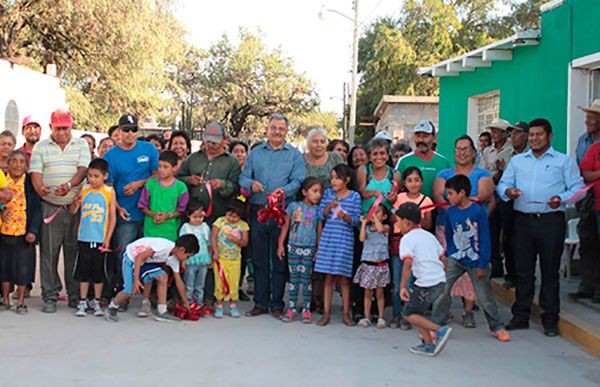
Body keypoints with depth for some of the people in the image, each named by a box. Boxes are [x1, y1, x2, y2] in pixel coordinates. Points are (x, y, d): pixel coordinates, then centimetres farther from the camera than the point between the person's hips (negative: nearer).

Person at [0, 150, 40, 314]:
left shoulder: (31, 183, -3)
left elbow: (37, 208, -3)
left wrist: (33, 231, -12)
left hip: (24, 233, -2)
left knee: (23, 267, 0)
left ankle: (21, 302, 12)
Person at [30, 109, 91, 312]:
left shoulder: (81, 145, 9)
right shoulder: (40, 147, 9)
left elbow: (83, 169, -5)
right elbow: (35, 173, -2)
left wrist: (69, 185, -24)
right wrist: (40, 188, -24)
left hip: (76, 206, 0)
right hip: (50, 206, 0)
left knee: (74, 251, 3)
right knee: (49, 252, 0)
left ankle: (75, 295, 13)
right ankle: (49, 296, 8)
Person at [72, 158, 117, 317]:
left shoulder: (109, 191, -2)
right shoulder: (84, 190, 2)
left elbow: (112, 217, -1)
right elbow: (73, 211, 1)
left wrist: (108, 238, -5)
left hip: (100, 239, -1)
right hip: (84, 238, 1)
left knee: (98, 272, 8)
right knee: (83, 271, 6)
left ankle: (96, 303, 19)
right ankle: (82, 303, 16)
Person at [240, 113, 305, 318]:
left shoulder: (294, 154, 7)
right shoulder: (255, 153, 13)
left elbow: (298, 180, -5)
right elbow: (243, 177, 8)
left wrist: (284, 190, -25)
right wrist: (251, 184, -15)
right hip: (258, 211, 2)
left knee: (279, 260, 2)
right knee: (259, 259, 6)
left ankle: (277, 304, 11)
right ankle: (260, 303, 15)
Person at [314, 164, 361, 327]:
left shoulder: (355, 196, 0)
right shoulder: (328, 193, 7)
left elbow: (355, 220, -3)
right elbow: (321, 216, 4)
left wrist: (345, 216, -22)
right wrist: (329, 207, -14)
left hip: (345, 240, -2)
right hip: (328, 238, 2)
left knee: (344, 279, 3)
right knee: (328, 278, 5)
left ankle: (346, 313, 14)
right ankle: (326, 313, 11)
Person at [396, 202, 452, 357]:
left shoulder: (407, 239, -6)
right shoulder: (429, 235, 18)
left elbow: (407, 263, -20)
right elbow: (444, 259, 20)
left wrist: (402, 287, -19)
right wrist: (444, 281, 29)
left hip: (426, 284, -8)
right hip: (440, 280, 8)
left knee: (408, 313, 4)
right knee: (417, 311, 18)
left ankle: (440, 330, -7)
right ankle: (429, 345, 15)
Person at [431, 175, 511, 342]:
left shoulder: (478, 211, -15)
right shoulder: (450, 211, 0)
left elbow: (485, 239, -11)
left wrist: (482, 264, -11)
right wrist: (448, 255, 6)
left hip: (475, 261, -4)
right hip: (456, 259, 4)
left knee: (485, 296, 6)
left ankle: (497, 327, 24)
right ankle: (436, 325, 4)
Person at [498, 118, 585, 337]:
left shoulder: (564, 161, 9)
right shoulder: (517, 161, 18)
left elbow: (577, 187, 1)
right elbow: (503, 184, 13)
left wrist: (561, 199, -17)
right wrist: (508, 191, -10)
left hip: (551, 221, -3)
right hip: (523, 220, 3)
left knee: (550, 271, 2)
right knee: (523, 270, 7)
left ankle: (550, 319, 10)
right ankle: (521, 316, 16)